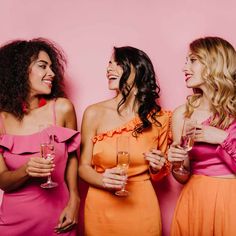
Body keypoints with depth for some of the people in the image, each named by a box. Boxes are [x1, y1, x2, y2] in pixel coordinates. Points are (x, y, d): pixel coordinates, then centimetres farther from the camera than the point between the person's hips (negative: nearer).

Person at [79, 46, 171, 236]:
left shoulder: (158, 119, -5)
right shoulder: (94, 113, -8)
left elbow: (160, 171, 9)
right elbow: (84, 166, -3)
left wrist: (156, 167, -12)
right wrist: (103, 180, -21)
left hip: (141, 207, 1)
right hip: (101, 207, 0)